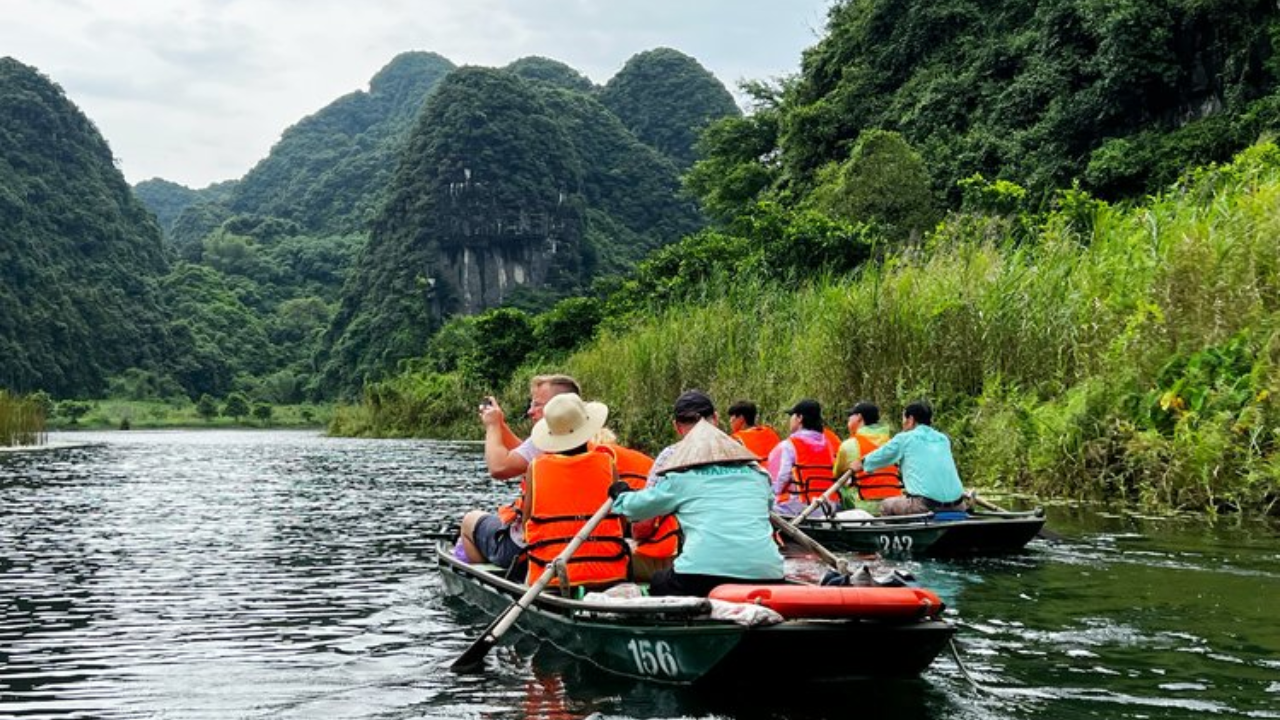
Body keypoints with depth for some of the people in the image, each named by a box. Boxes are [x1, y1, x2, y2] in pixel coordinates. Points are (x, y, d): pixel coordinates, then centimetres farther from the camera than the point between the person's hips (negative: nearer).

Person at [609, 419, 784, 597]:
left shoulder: (680, 478, 13)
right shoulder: (759, 476, 22)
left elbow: (634, 507, 21)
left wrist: (620, 493, 44)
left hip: (704, 570, -2)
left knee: (658, 583, 21)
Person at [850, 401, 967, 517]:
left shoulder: (904, 439, 6)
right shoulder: (943, 440, 21)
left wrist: (861, 464, 38)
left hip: (925, 504, -5)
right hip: (956, 505, 5)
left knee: (886, 505, 16)